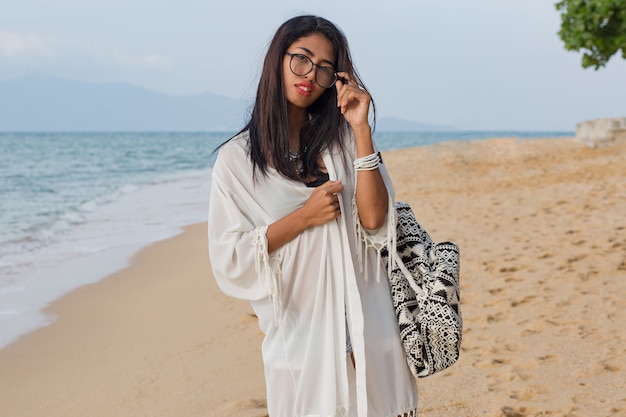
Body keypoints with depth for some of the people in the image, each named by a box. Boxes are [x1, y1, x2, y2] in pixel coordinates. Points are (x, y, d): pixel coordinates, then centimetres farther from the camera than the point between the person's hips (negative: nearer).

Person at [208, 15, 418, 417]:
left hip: (368, 328, 2)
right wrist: (304, 217, -14)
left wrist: (361, 129, -12)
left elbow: (374, 222, -9)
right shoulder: (237, 158, -1)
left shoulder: (342, 141, 4)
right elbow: (231, 261, -6)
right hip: (299, 334, -2)